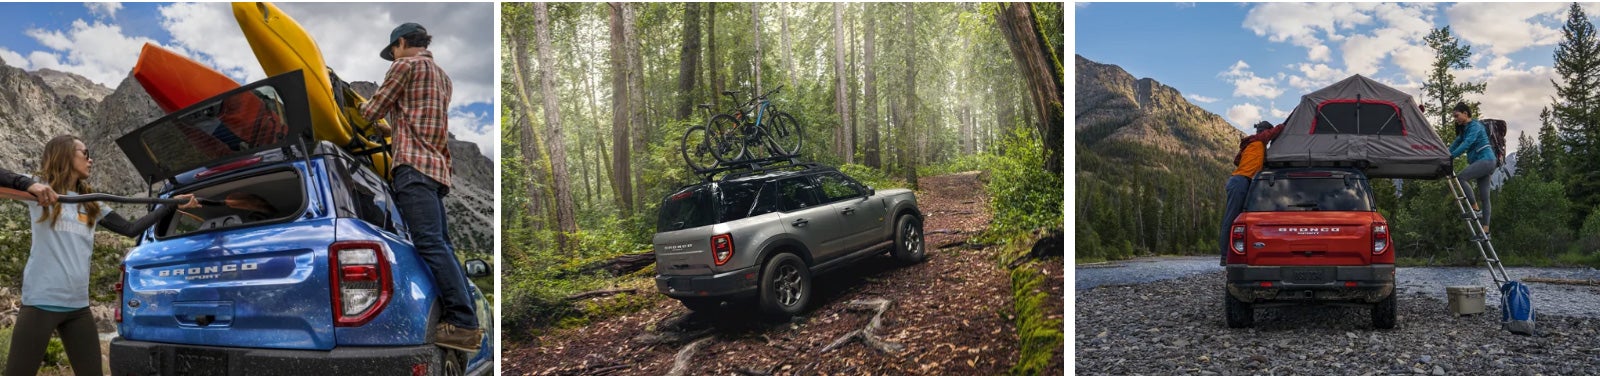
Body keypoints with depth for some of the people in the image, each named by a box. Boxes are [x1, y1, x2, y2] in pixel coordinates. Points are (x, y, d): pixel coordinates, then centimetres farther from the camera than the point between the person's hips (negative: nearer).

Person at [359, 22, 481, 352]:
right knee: (441, 246, 6)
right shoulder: (442, 77, 27)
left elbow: (372, 111, 5)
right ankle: (463, 322, 1)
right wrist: (389, 129, 46)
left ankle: (463, 323, -25)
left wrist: (358, 112, 26)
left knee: (431, 244, -17)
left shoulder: (407, 64, 2)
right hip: (437, 167, 9)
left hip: (413, 164, -9)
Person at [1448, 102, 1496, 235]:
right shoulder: (1465, 129, 18)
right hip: (1485, 163, 10)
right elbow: (1456, 143, 17)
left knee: (1461, 177, -25)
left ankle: (1476, 209, -20)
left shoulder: (1475, 126, -10)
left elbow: (1467, 143, -23)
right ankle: (1486, 230, 5)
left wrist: (1452, 156, -31)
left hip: (1485, 160, -10)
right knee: (1484, 197, 6)